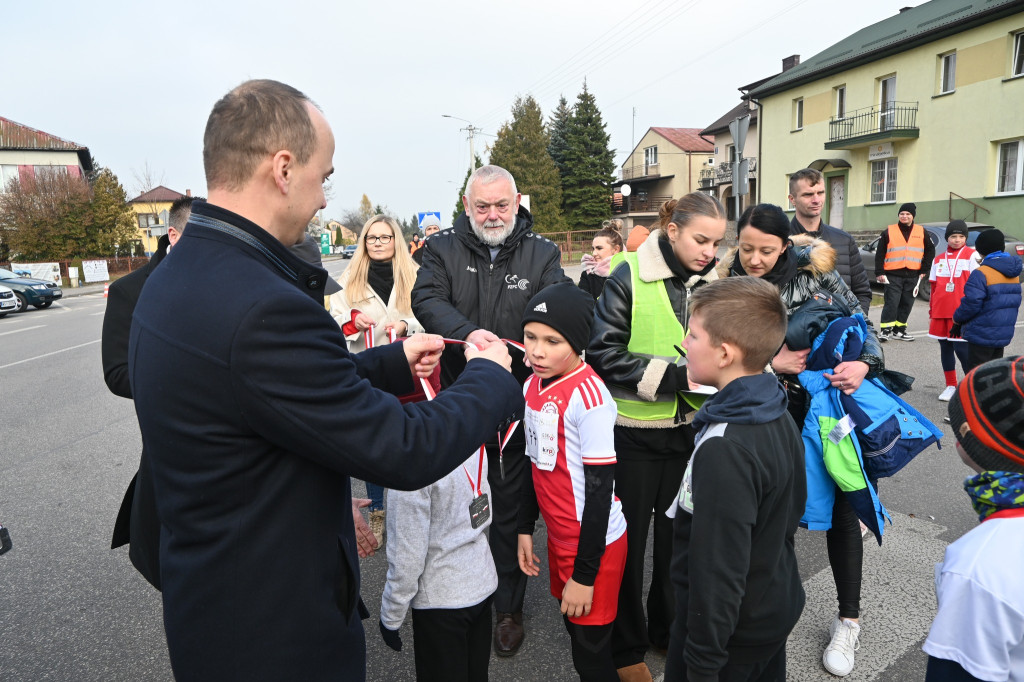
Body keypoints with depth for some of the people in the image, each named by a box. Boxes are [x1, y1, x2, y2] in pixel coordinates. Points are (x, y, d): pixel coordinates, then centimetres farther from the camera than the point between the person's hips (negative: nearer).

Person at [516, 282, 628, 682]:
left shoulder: (588, 395, -23)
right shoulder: (532, 385, 1)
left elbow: (600, 489, -20)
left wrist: (585, 573, -16)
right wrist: (525, 528, 15)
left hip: (596, 543, -7)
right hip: (559, 536, 7)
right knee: (574, 630, 21)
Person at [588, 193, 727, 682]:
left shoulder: (711, 282, 1)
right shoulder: (629, 278, -13)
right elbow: (603, 353, -17)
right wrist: (674, 375, -23)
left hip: (690, 428, 4)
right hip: (635, 431, -4)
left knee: (679, 533, 18)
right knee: (629, 539, 10)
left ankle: (668, 628, 42)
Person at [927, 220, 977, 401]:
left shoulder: (972, 256, -2)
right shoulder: (938, 259, 13)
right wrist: (931, 313, 14)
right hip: (941, 312, 5)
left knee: (961, 348, -7)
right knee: (945, 347, 10)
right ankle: (950, 386, 22)